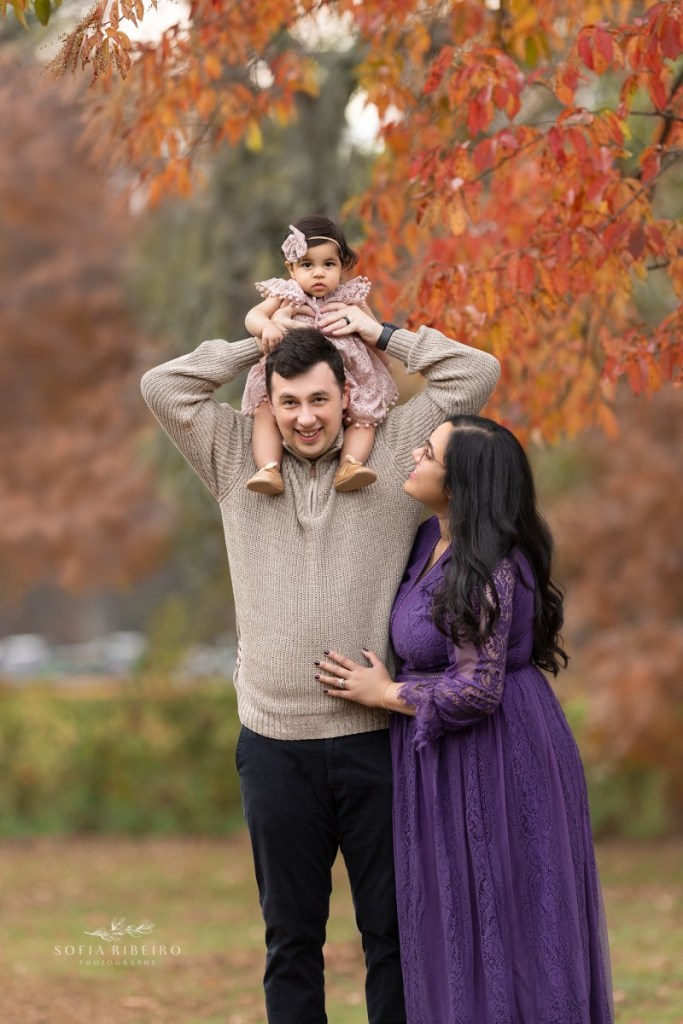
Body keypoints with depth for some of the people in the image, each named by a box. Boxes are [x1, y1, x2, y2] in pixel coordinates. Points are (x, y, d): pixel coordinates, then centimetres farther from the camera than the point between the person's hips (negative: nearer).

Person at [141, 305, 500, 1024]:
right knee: (291, 937, 8)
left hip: (376, 740, -1)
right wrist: (258, 343, 5)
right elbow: (162, 386, 3)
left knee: (392, 930, 4)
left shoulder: (392, 452, 5)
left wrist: (380, 334, 6)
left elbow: (475, 374, 2)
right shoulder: (238, 460, 9)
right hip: (275, 746, 1)